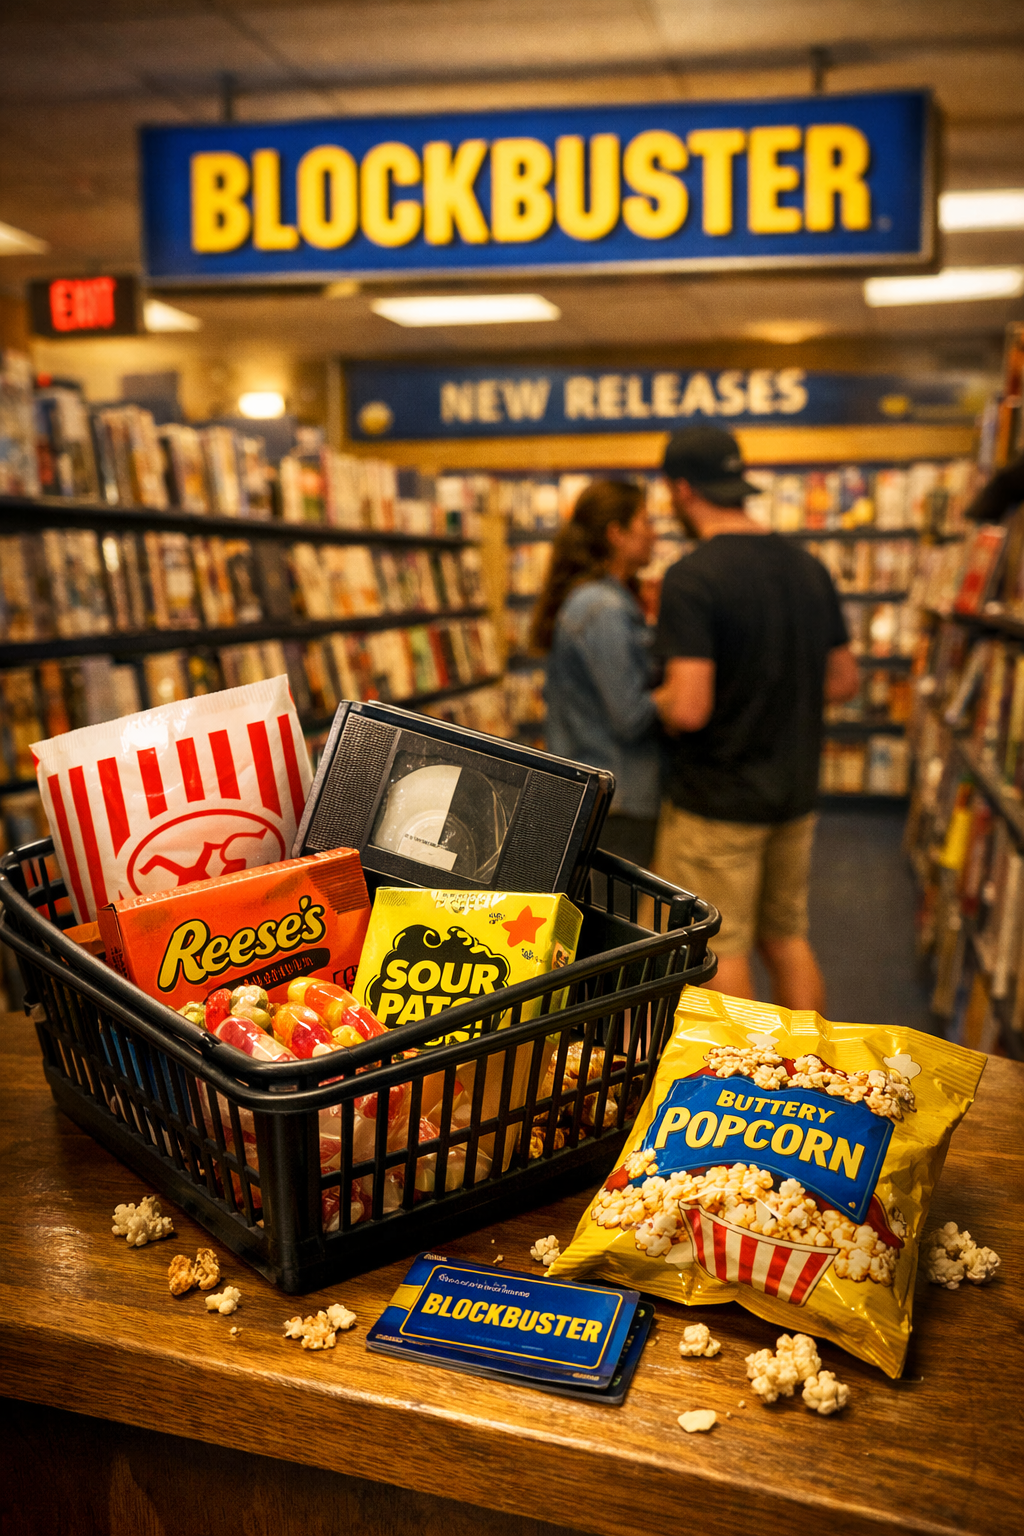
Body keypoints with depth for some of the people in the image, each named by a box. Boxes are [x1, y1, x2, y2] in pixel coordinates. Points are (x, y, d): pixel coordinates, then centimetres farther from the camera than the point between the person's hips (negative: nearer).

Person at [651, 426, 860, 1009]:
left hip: (715, 802, -7)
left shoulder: (690, 578, -19)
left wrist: (651, 701, -4)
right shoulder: (809, 567, 4)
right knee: (788, 937, 19)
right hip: (795, 792, 7)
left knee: (721, 951, 6)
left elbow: (689, 709, -25)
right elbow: (844, 680, 11)